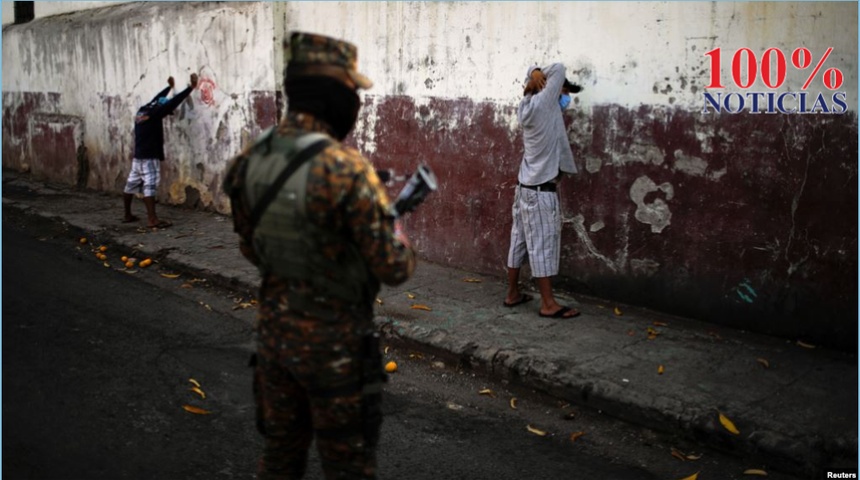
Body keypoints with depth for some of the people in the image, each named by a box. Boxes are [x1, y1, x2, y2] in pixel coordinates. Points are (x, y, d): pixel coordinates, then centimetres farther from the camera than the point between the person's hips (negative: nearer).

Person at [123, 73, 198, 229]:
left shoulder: (141, 111, 11)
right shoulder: (154, 114, -13)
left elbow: (157, 99, 28)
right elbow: (173, 102, -14)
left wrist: (169, 86, 42)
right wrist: (191, 87, -11)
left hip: (138, 156, 9)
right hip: (149, 157, -9)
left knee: (131, 185, 13)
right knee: (149, 186, -13)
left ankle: (127, 215, 23)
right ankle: (152, 220, -17)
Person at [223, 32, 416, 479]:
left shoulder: (249, 160, -2)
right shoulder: (345, 167, -24)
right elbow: (395, 267, -18)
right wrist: (393, 225, 2)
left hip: (274, 330, 6)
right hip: (332, 341, -6)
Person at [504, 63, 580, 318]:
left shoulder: (526, 106, 8)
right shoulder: (542, 103, -15)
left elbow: (534, 73, 23)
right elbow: (558, 68, -11)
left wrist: (534, 75, 2)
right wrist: (541, 76, 4)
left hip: (525, 187, 9)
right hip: (541, 190, -9)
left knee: (520, 242, 13)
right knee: (543, 245, -4)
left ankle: (513, 294, 22)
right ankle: (549, 304, 1)